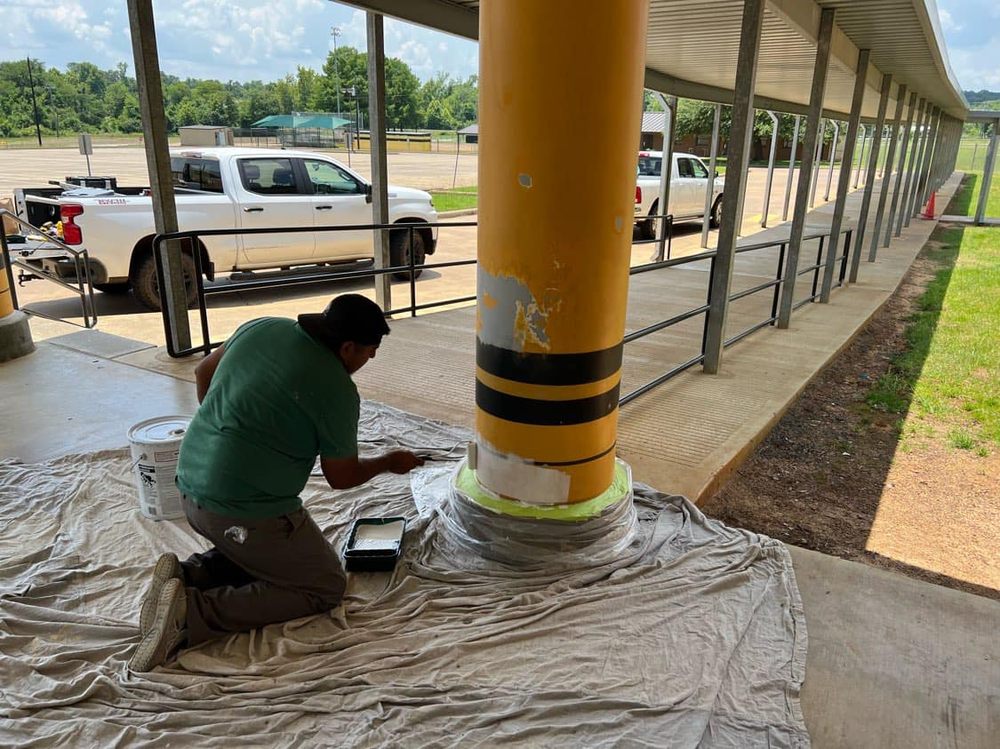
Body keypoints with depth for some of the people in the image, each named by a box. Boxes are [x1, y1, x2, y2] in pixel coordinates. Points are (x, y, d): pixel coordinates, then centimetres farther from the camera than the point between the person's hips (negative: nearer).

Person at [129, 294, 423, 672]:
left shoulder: (262, 327, 3)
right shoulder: (338, 391, -16)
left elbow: (203, 372, 18)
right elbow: (341, 477, -3)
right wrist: (390, 462, 15)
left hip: (191, 488, 8)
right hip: (246, 515, -8)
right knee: (326, 586, 6)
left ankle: (189, 573, 6)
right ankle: (194, 613, -7)